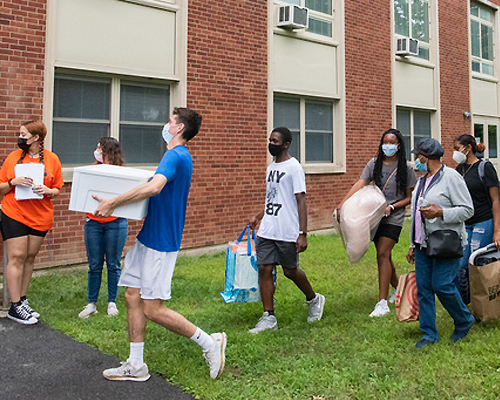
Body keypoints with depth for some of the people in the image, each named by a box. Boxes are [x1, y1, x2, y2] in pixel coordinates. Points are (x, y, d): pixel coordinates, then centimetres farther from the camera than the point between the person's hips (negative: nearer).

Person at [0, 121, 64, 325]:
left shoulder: (51, 159, 3)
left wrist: (47, 190, -13)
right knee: (17, 257, -4)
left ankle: (23, 300, 20)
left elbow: (57, 190, 8)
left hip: (40, 216, 2)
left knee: (30, 257, 8)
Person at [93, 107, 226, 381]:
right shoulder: (181, 156, 17)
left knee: (154, 309, -5)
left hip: (160, 242, -10)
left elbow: (154, 186, -36)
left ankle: (210, 343, 7)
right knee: (133, 296, 10)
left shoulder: (175, 156, -18)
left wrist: (113, 202, -30)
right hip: (149, 237, 10)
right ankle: (135, 366, 19)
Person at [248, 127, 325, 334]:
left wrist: (303, 234, -18)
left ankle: (313, 299, 33)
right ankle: (269, 317, 8)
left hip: (287, 232, -7)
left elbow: (301, 202, -14)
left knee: (290, 271, 6)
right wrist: (258, 216, 20)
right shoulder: (271, 167, 14)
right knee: (264, 269, 0)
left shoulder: (294, 167, -10)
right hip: (266, 231, 7)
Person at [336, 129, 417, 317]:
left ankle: (382, 303, -10)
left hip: (394, 217, -4)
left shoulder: (406, 168, -3)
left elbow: (410, 198, 0)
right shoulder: (374, 164, 5)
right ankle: (397, 289, 38)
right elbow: (359, 185, -6)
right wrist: (341, 205, -18)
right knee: (385, 256, 14)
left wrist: (392, 207, -16)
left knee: (382, 255, -13)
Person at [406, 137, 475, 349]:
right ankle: (429, 334, 15)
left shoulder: (451, 177, -9)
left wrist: (440, 212, -24)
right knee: (423, 288, 5)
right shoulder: (423, 180, 15)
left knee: (442, 285, -9)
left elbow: (467, 210, -12)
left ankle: (464, 321, 18)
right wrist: (413, 245, 19)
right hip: (424, 244, 8)